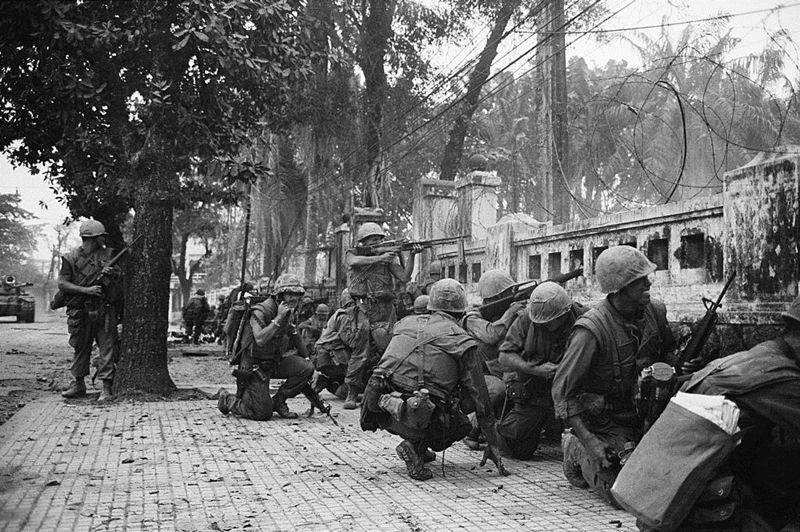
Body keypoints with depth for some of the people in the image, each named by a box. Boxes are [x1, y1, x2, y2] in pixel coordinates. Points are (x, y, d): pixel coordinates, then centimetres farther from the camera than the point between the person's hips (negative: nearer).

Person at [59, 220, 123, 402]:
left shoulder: (108, 254, 8)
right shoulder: (70, 258, 1)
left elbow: (121, 276, 13)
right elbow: (62, 284, -6)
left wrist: (112, 273, -9)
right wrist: (86, 290, -16)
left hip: (104, 310, 1)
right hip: (80, 311, 0)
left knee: (107, 348, -4)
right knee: (80, 348, 11)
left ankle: (107, 388, -2)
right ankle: (79, 385, 25)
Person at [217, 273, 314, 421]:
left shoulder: (290, 313, 4)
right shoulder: (261, 311, -20)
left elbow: (296, 339, 20)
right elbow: (260, 340, -36)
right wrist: (278, 318, -34)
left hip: (275, 362, 7)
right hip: (255, 367, -7)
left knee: (306, 368, -15)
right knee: (263, 413, -10)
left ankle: (278, 401, 1)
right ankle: (227, 400, 15)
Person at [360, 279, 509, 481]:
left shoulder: (406, 323, 19)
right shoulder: (461, 341, 6)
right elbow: (479, 398, 9)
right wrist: (493, 445, 16)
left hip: (382, 412, 6)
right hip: (421, 419, -5)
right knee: (461, 424, 24)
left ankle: (419, 448, 23)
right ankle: (415, 445, 0)